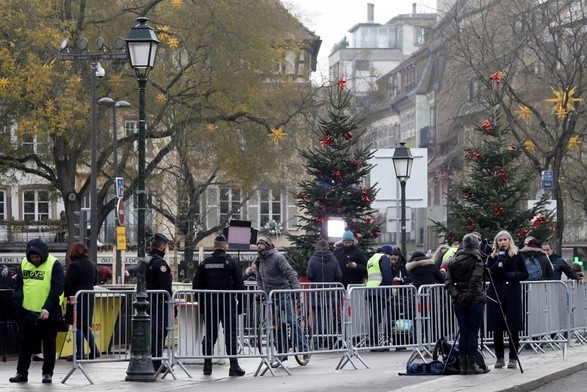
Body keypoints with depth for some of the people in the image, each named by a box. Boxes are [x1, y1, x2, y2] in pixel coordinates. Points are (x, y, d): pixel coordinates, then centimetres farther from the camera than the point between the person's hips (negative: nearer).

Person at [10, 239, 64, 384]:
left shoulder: (54, 264, -11)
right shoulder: (24, 263, 3)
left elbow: (57, 289, -15)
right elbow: (18, 286, 10)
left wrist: (48, 308, -24)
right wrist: (17, 305, -1)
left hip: (48, 314, -4)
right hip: (27, 312, 4)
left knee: (49, 344, 6)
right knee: (26, 343, 9)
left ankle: (48, 373, 15)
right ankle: (21, 373, 16)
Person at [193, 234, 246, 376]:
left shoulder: (205, 263, 4)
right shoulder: (232, 263, -4)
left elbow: (196, 285, 3)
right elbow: (240, 284, -8)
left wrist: (201, 303, 11)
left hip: (209, 303, 3)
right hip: (228, 303, -3)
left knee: (209, 334, 8)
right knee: (231, 334, 1)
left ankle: (207, 365, 9)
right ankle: (234, 366, 0)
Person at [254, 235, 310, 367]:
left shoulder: (277, 257, -8)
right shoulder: (259, 261, 15)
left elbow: (290, 272, -16)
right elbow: (259, 280, 24)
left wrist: (296, 287, -28)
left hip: (283, 295, -7)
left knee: (292, 322, -12)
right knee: (274, 326, 5)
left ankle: (303, 350, -7)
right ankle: (281, 354, 13)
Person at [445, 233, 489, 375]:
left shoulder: (454, 261, 9)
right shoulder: (477, 260, -7)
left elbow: (448, 282, 2)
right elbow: (475, 280, -18)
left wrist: (455, 295, -2)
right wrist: (470, 296, -13)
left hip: (458, 301, 5)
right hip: (475, 300, -5)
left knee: (463, 333, 9)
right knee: (473, 333, 0)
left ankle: (463, 365, 10)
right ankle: (472, 365, 0)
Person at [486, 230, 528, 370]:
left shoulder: (517, 255, 6)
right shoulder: (493, 257, 10)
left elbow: (525, 274, 6)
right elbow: (487, 274, -1)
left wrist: (513, 275, -11)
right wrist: (497, 264, -13)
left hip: (512, 295, -1)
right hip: (496, 294, 1)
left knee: (513, 328, -4)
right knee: (497, 328, 1)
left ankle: (513, 358, 2)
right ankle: (499, 358, 10)